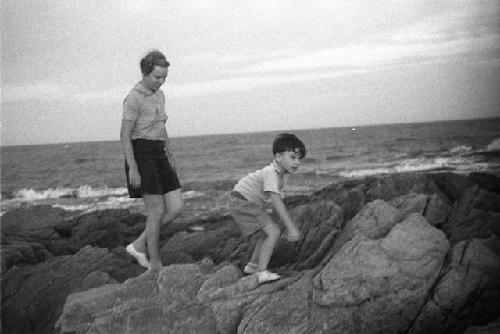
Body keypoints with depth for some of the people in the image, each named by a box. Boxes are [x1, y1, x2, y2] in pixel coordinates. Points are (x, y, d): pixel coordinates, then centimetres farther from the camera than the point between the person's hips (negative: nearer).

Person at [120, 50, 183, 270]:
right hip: (141, 155, -8)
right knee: (157, 211, -6)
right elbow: (124, 135, -15)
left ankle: (139, 246, 13)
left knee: (176, 208, 1)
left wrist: (171, 158, 21)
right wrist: (132, 168, -21)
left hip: (159, 155, 8)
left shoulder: (159, 95, 13)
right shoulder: (134, 98, -12)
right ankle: (155, 264, 6)